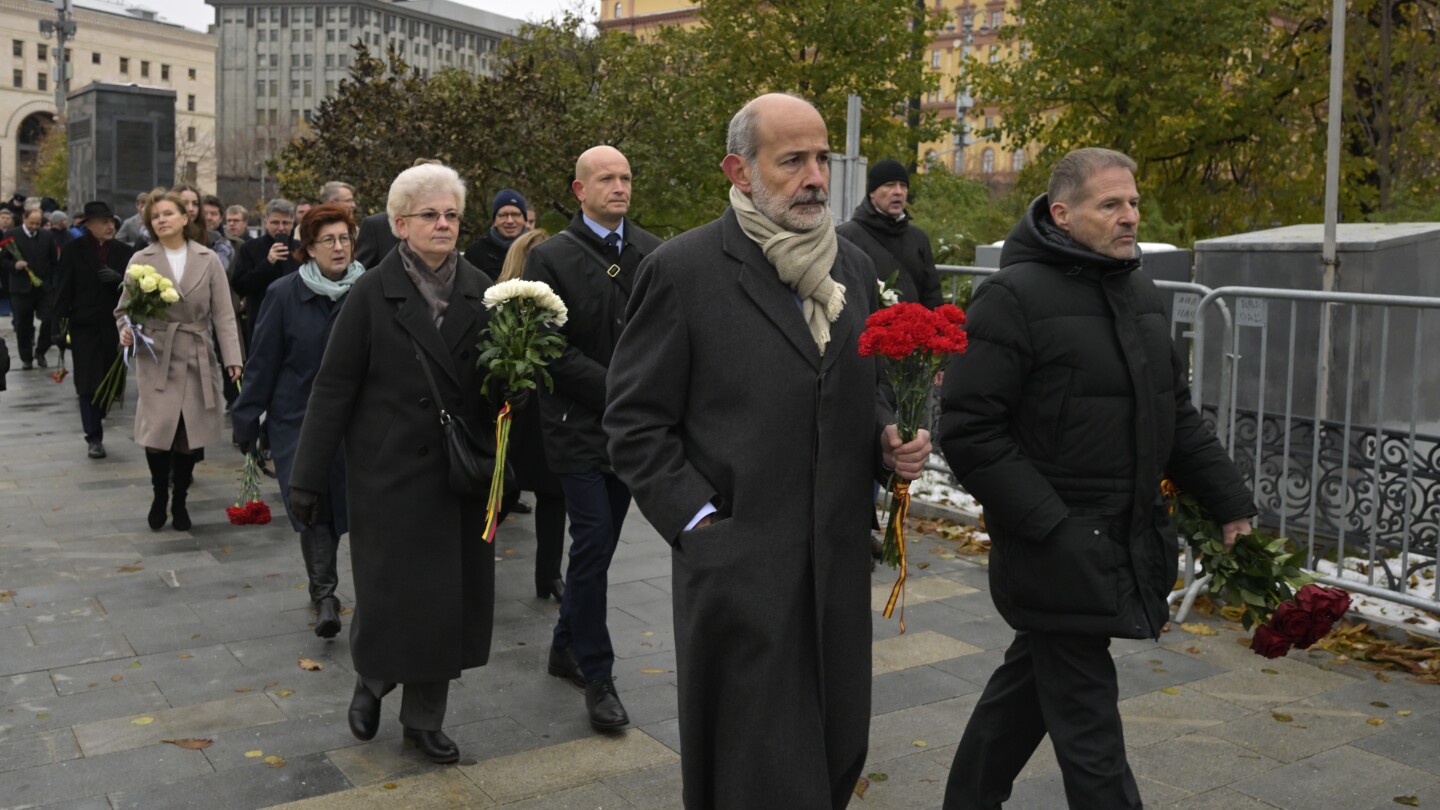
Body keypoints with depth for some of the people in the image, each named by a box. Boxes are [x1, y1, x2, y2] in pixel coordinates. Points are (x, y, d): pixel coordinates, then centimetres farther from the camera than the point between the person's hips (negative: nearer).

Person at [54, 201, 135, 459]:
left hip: (115, 326, 2)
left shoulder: (124, 251, 3)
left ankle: (95, 422, 30)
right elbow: (63, 290, -2)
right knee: (89, 384, -2)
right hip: (85, 327, -2)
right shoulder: (73, 251, -1)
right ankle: (94, 437, 5)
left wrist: (119, 279, -17)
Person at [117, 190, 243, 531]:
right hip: (156, 356, -1)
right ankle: (159, 494, 18)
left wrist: (232, 357, -7)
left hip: (197, 357, 1)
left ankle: (180, 500, 24)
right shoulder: (141, 260, 2)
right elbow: (124, 309, 7)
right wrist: (126, 331, -15)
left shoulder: (208, 260, 3)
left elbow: (223, 314, 1)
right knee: (159, 431, -9)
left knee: (190, 433, 4)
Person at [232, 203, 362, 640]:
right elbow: (263, 361, 0)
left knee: (342, 501, 6)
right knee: (311, 502, -7)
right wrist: (247, 419, 1)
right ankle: (324, 593, 3)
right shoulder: (284, 294, -4)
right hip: (297, 418, -1)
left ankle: (324, 593, 25)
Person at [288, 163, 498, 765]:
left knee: (449, 597, 9)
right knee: (389, 592, 4)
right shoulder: (373, 293, -5)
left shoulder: (479, 291, 4)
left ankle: (424, 719, 27)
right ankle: (371, 681, 36)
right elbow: (333, 388, -6)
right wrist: (308, 478, -6)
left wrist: (500, 465, -10)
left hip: (460, 474, 4)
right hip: (390, 473, -3)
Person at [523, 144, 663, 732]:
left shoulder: (652, 253, 8)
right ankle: (597, 675, 6)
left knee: (599, 543, 13)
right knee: (594, 543, -6)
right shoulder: (552, 257, -6)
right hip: (579, 425, -5)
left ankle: (567, 647, 31)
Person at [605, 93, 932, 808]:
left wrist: (890, 443, 1)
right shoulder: (684, 268, -8)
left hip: (840, 562, 6)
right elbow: (636, 422, -6)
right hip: (737, 564, -5)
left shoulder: (853, 267, 10)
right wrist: (698, 521, -12)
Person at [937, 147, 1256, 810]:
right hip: (1059, 549, -8)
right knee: (1087, 721, -1)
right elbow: (970, 431, -18)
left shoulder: (1141, 296, 13)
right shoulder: (1014, 297, -14)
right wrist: (1050, 525, -22)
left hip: (1128, 543, 8)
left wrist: (1230, 502, 10)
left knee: (1030, 681, 20)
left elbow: (1176, 416, 19)